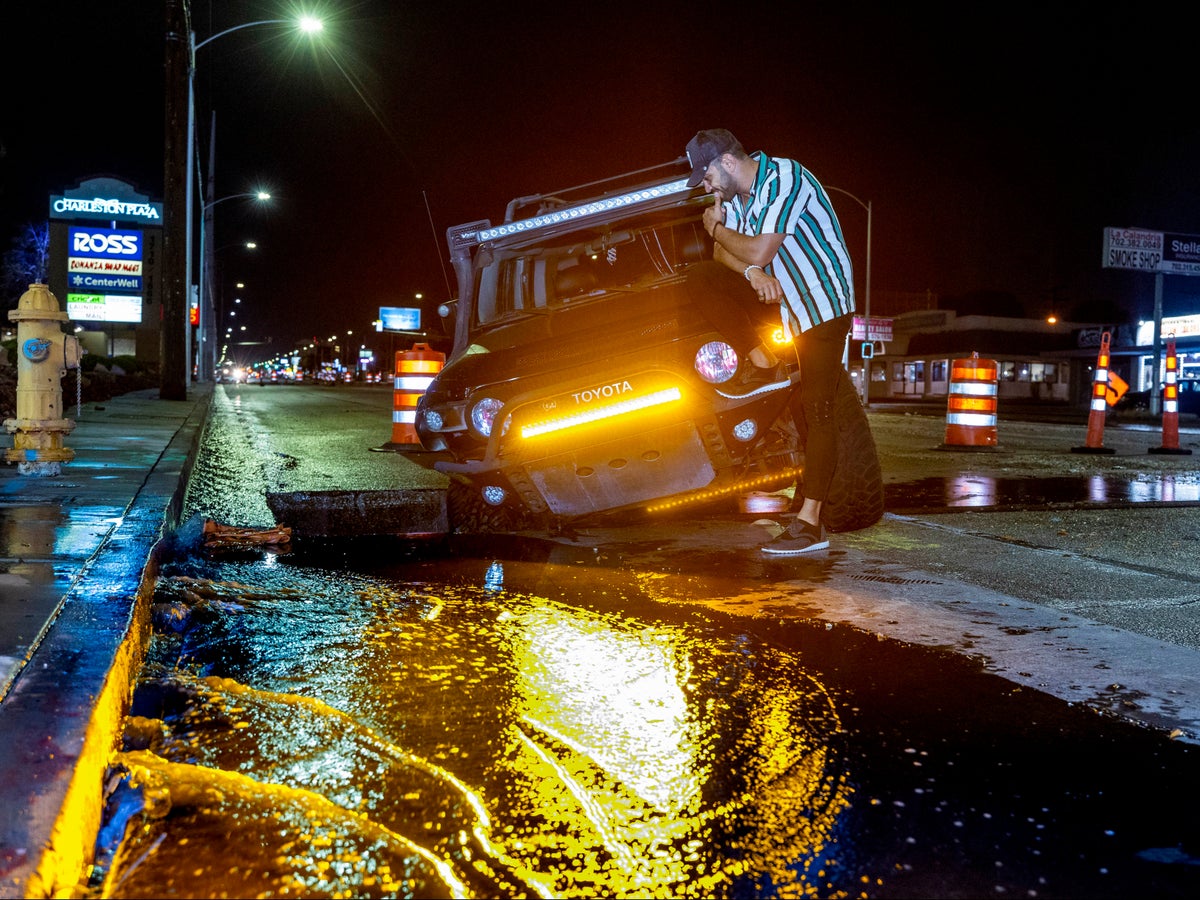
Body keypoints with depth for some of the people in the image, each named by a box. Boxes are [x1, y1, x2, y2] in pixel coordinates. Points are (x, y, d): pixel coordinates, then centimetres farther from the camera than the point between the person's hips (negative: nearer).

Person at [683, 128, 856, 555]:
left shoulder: (783, 179, -20)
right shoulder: (735, 194, 7)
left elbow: (759, 252, -25)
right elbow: (723, 253, 7)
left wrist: (716, 228, -7)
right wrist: (753, 273, -15)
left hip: (823, 301, -8)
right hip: (779, 296, 8)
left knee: (817, 410, -13)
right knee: (700, 279, -7)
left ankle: (810, 522, -13)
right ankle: (763, 366, -3)